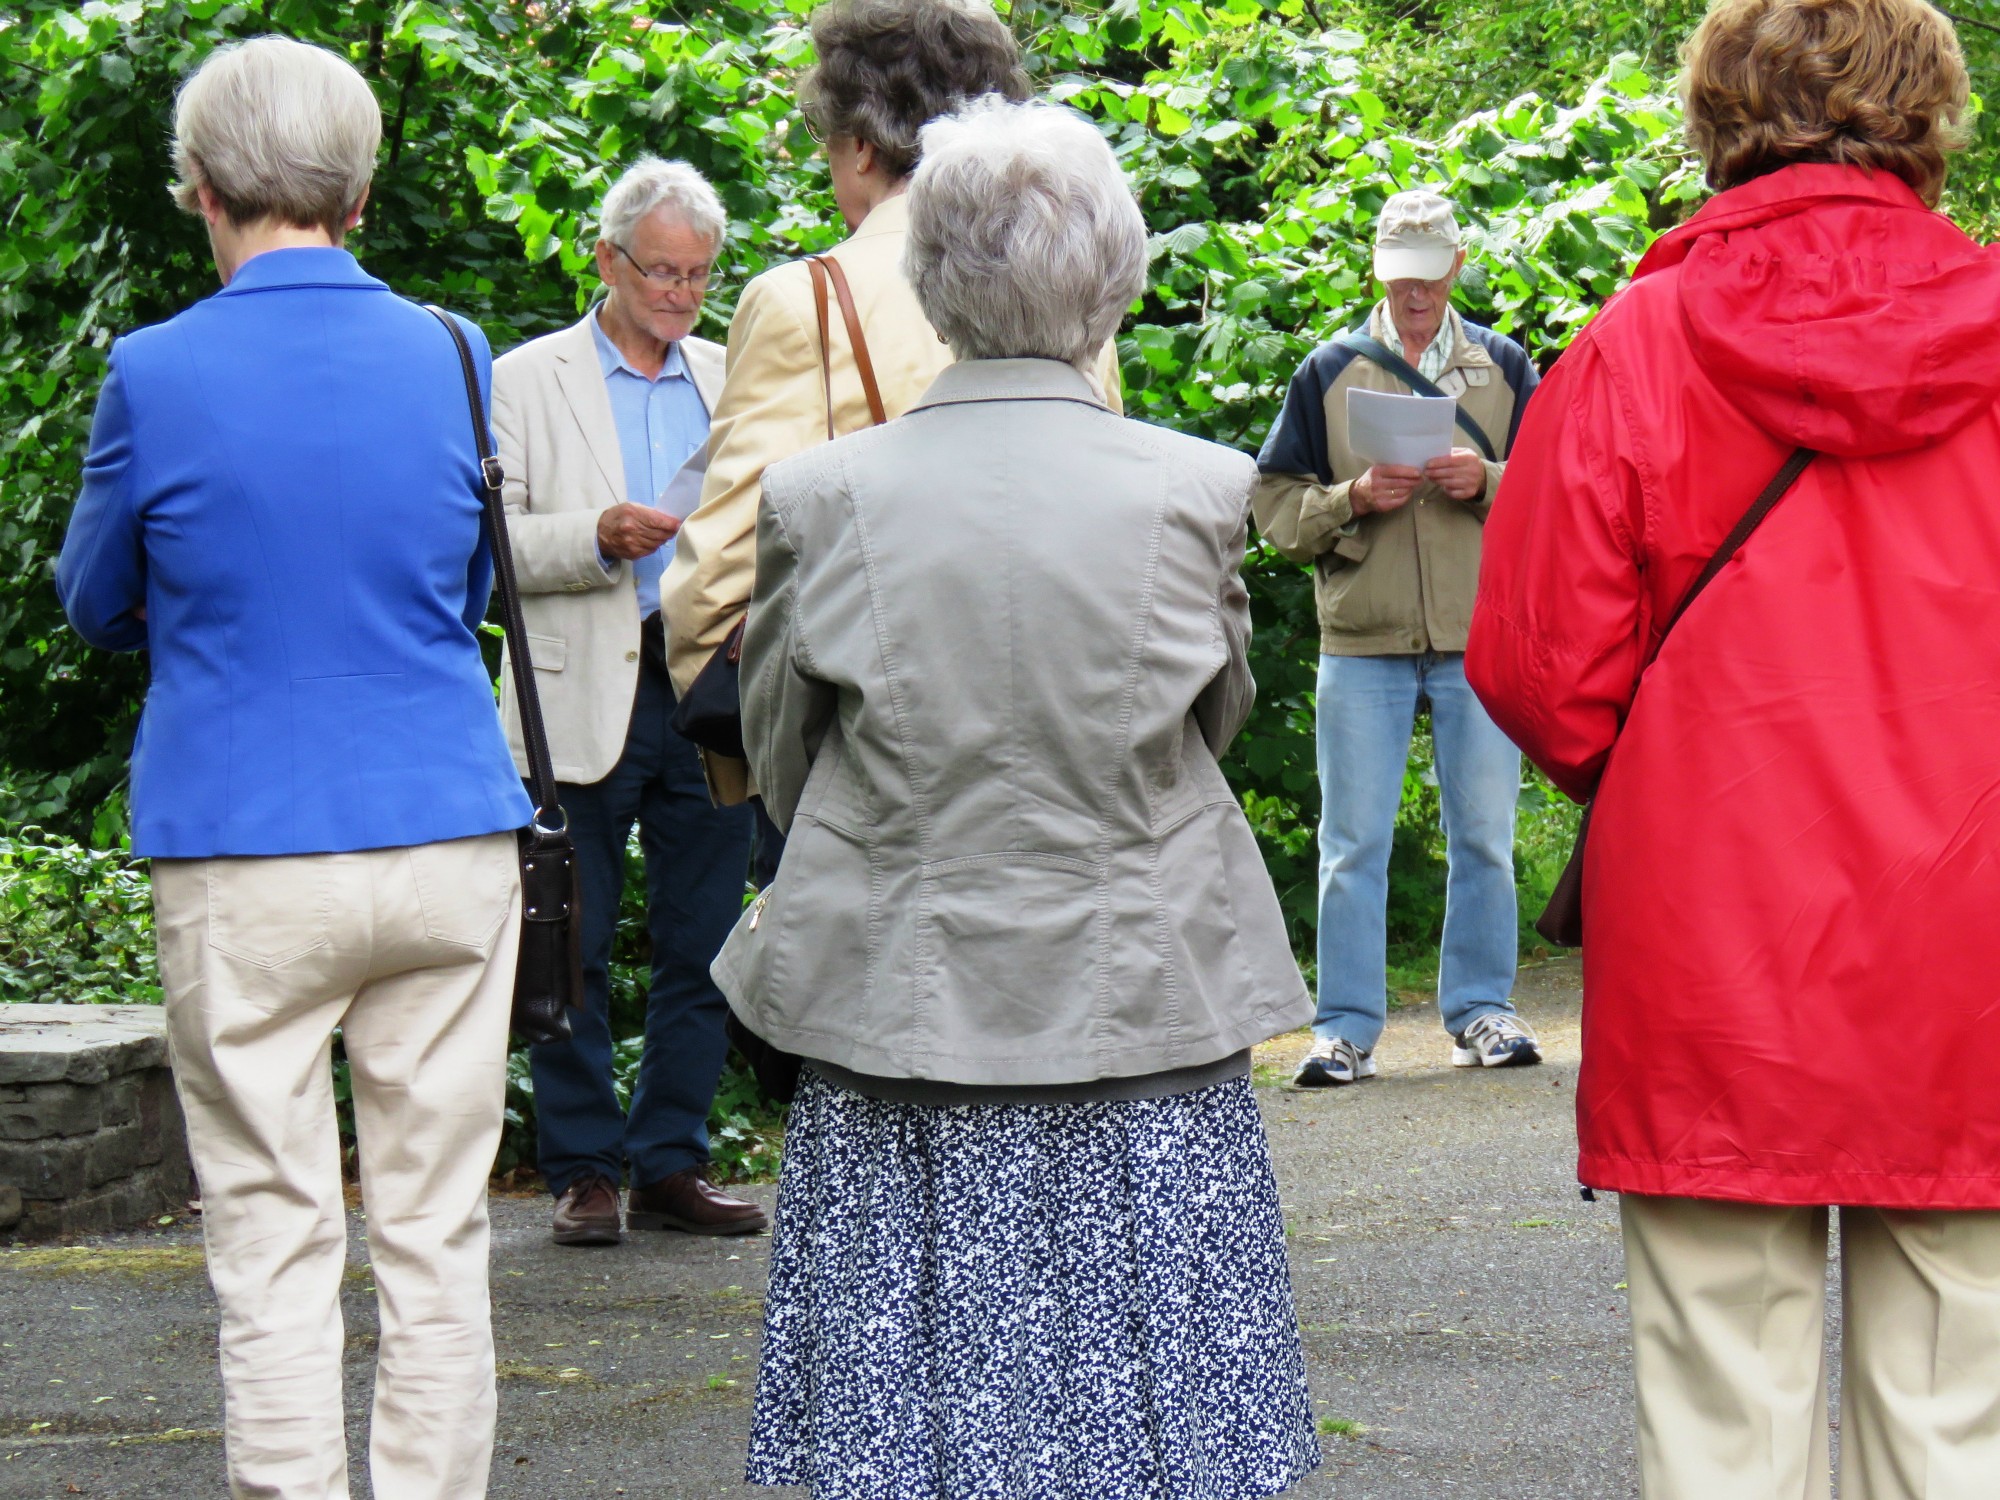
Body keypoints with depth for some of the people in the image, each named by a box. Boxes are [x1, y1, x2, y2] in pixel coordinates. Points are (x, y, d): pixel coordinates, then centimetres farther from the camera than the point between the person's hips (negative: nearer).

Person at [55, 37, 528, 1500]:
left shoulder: (159, 374, -6)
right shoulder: (452, 355, 2)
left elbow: (96, 604, 9)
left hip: (244, 863, -2)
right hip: (449, 845, 3)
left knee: (276, 1253, 3)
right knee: (436, 1242, 8)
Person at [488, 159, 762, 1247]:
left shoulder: (733, 380, 16)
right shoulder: (526, 381, 4)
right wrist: (596, 537, -18)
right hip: (585, 701, -4)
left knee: (701, 946, 5)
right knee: (574, 952, 1)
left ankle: (671, 1164, 15)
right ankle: (582, 1170, 11)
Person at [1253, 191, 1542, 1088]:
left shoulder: (1503, 367, 12)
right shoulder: (1328, 374, 10)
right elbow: (1276, 507, 6)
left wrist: (1486, 481, -9)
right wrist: (1353, 498, -11)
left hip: (1479, 641, 1)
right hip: (1362, 643, -1)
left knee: (1484, 837, 5)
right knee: (1353, 843, -1)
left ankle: (1480, 1012, 16)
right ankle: (1346, 1028, 4)